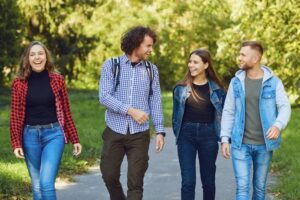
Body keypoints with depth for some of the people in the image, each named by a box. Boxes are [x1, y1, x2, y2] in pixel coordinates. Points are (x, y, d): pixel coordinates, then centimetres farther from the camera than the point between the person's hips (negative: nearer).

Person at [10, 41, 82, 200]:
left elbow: (66, 111, 5)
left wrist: (75, 139, 5)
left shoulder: (57, 80, 1)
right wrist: (16, 143, -7)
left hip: (53, 133, -1)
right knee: (36, 185, 9)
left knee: (46, 183, -14)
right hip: (30, 135, 2)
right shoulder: (19, 83, 0)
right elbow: (15, 116, 0)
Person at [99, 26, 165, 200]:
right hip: (114, 132, -1)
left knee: (135, 182, -1)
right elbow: (104, 96, -11)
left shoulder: (151, 70, 5)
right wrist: (130, 110, -20)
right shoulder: (111, 65, -2)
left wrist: (160, 131, -3)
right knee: (109, 176, 10)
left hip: (140, 134, 1)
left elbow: (156, 102, 5)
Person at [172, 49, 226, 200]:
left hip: (208, 135, 0)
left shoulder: (216, 88, 0)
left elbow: (223, 113, 5)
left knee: (208, 180, 10)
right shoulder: (181, 88, 1)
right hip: (186, 135, 0)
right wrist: (177, 134, 7)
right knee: (187, 181, -4)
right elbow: (176, 114, 9)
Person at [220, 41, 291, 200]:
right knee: (242, 187, -6)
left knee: (260, 187, 12)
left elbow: (285, 107, -7)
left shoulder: (273, 82, -3)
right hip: (240, 144, 0)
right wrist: (225, 139, -1)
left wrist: (278, 125, -27)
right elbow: (228, 112, 5)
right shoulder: (236, 82, 2)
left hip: (263, 144, 0)